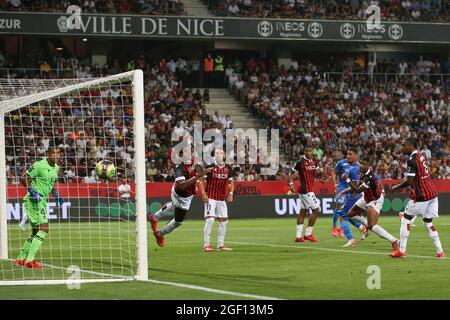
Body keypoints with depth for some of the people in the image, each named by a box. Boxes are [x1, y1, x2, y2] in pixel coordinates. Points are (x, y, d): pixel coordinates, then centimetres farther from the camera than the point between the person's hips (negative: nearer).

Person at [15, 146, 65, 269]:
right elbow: (24, 178, -12)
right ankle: (30, 259, -18)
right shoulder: (39, 165, -15)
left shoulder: (56, 168, 11)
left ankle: (21, 258, 25)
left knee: (36, 232, 15)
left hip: (42, 201, 10)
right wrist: (32, 191, -23)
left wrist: (56, 194, 9)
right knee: (44, 228, -18)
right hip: (34, 200, -10)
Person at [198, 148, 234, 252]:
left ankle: (220, 245, 16)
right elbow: (201, 180, -4)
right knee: (210, 220, -14)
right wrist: (204, 194, -13)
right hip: (210, 197, -5)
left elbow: (231, 182, 18)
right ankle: (206, 245, -10)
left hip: (222, 198, 5)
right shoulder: (210, 167, -8)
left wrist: (231, 193, 2)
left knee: (224, 221, 6)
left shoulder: (228, 168, 6)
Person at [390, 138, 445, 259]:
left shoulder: (412, 160, -15)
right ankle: (440, 252, 7)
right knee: (428, 223, 13)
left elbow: (409, 182, -18)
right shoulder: (421, 156, 13)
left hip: (421, 195, -8)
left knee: (405, 219, 4)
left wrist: (396, 187, -2)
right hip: (432, 193, 8)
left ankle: (402, 251, 4)